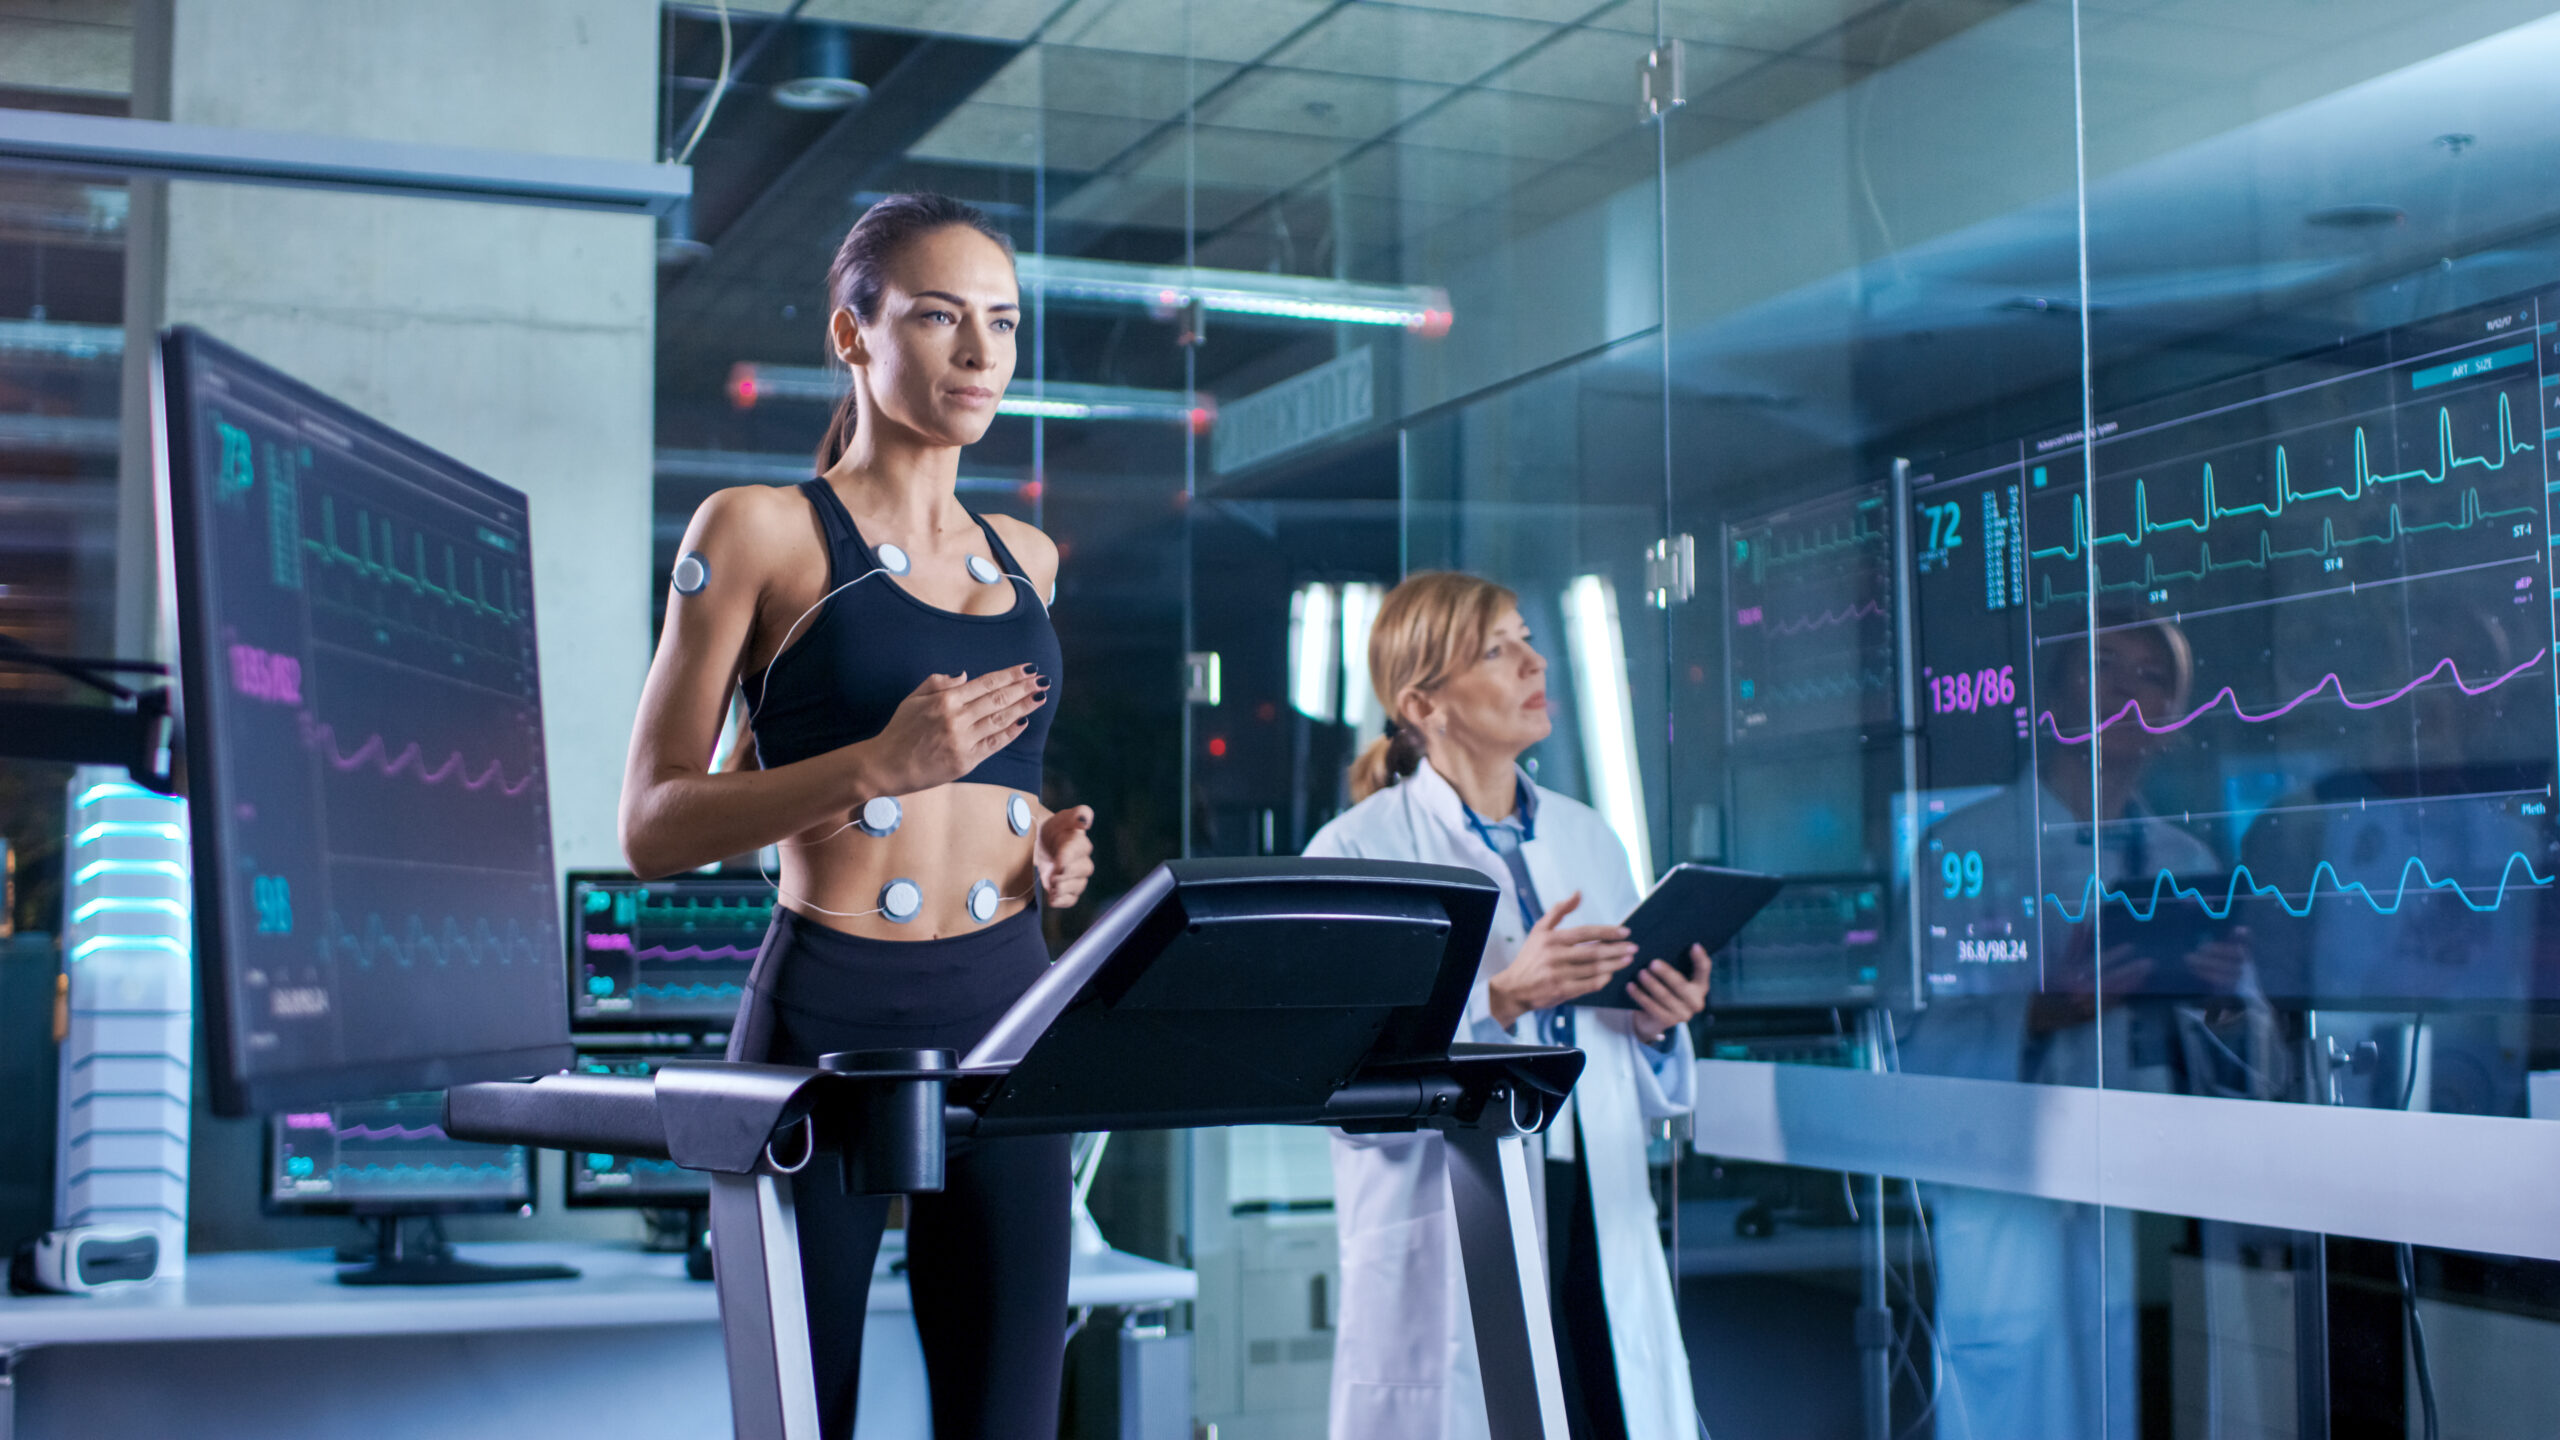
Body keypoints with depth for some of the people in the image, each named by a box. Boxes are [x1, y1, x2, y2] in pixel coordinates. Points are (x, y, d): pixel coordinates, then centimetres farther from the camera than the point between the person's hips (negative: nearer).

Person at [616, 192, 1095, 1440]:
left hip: (1006, 1019, 5)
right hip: (828, 1020, -5)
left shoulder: (1025, 558, 16)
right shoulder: (760, 529, -1)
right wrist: (882, 764, -19)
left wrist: (1049, 847, 7)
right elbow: (653, 825, -6)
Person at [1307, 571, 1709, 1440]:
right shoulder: (1358, 852, -4)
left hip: (1602, 1233, 5)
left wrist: (1658, 1025, -1)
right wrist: (1500, 1000, -21)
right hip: (1449, 1252, -5)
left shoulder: (1588, 838, 15)